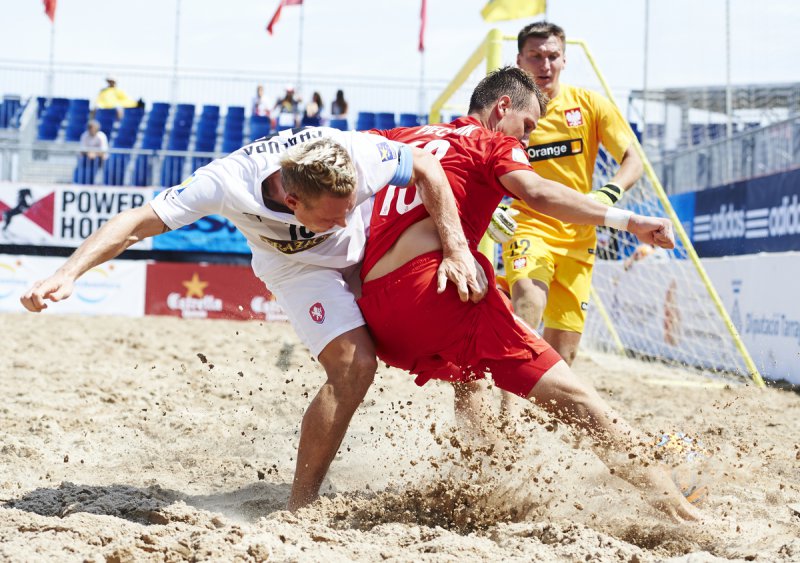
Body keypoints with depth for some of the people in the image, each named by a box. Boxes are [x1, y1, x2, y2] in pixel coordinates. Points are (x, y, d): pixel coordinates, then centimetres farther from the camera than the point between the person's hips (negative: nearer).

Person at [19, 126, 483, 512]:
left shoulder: (358, 158, -38)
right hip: (297, 266, -4)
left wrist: (457, 250, -24)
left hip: (367, 248, 4)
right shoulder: (229, 183, -41)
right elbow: (138, 222, -34)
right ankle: (299, 509, -15)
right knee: (354, 368, -22)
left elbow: (426, 166, -19)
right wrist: (68, 274, -45)